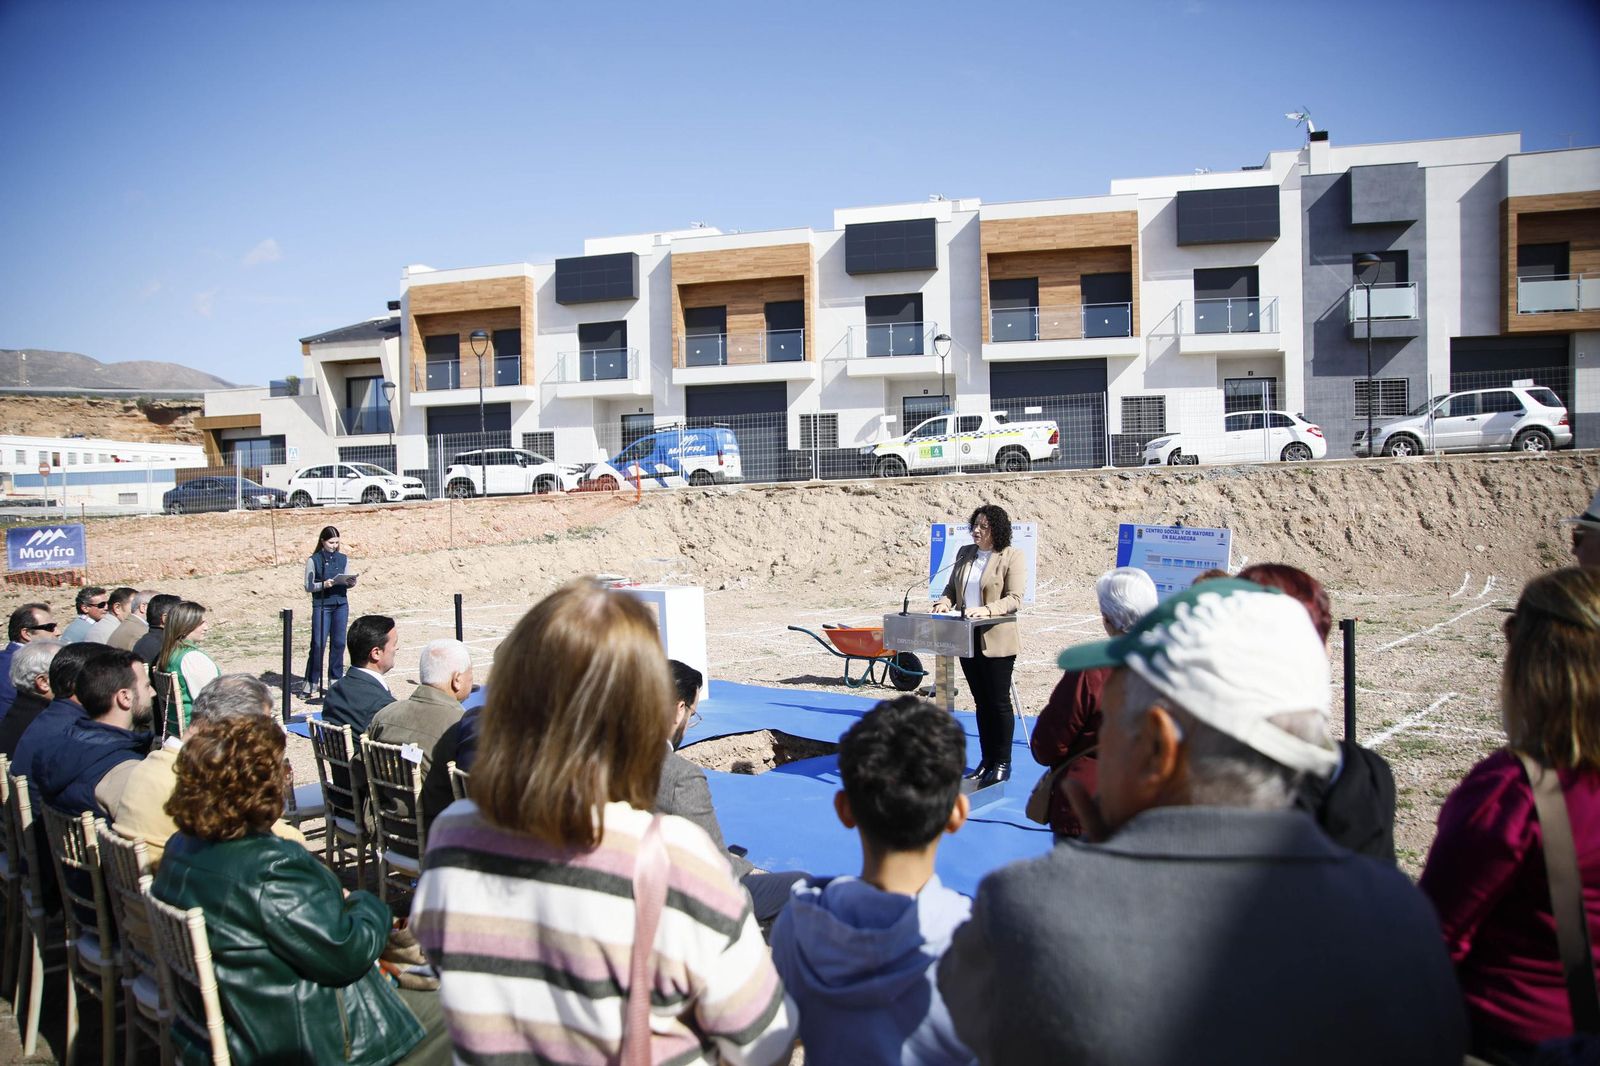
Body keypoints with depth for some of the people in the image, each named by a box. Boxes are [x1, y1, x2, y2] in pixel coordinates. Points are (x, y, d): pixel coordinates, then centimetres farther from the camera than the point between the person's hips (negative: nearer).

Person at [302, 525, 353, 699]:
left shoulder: (343, 559, 9)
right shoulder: (313, 560, -2)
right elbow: (308, 586, -2)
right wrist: (324, 584, -19)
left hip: (341, 605, 4)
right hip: (321, 606, -3)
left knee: (338, 643, 4)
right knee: (318, 644, -7)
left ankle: (335, 681, 13)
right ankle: (310, 683, 1)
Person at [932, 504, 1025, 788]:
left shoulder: (1012, 557, -7)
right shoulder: (965, 553, 12)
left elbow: (1014, 599, -13)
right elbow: (952, 588, 18)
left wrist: (986, 610, -28)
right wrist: (945, 602, -3)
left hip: (997, 642, -6)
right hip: (967, 640, 6)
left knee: (999, 702, 2)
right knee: (981, 702, 14)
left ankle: (1002, 763, 13)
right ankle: (987, 761, 24)